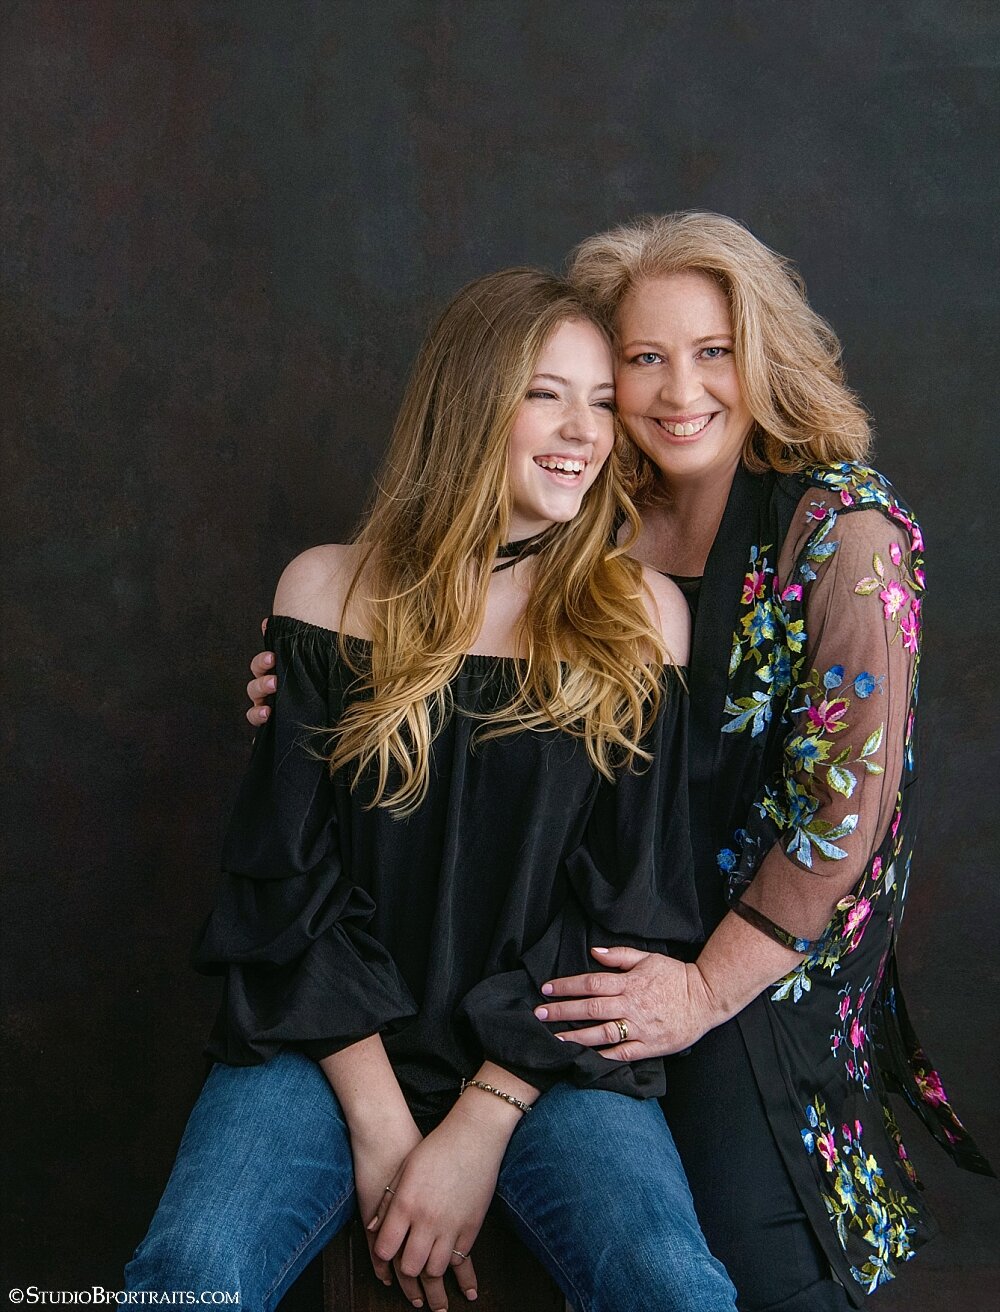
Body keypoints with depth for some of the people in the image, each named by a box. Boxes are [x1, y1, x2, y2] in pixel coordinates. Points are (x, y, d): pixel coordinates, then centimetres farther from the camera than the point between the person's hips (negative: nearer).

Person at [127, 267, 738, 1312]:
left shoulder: (638, 616, 3)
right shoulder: (332, 590, 3)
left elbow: (626, 904, -1)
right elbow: (286, 874, 0)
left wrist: (482, 1124, -10)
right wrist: (378, 1113, -9)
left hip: (548, 1057, 1)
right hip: (332, 1039, 0)